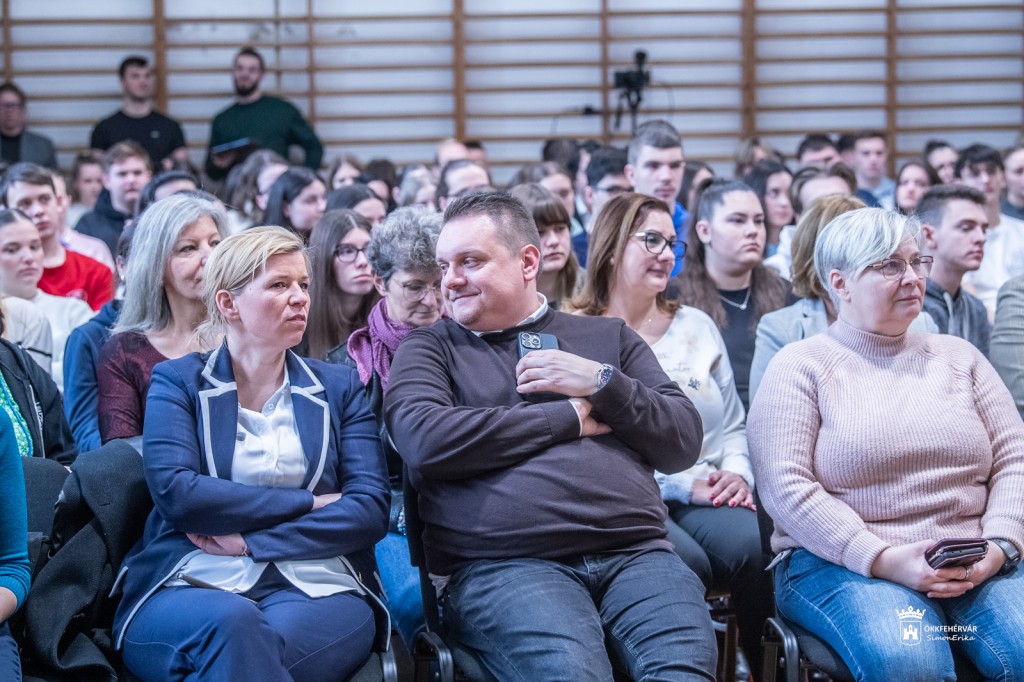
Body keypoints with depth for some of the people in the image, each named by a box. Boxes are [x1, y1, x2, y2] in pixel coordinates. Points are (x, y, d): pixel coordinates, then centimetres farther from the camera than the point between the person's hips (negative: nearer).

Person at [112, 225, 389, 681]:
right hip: (193, 584, 0)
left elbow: (370, 511, 3)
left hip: (316, 586, 1)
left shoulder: (339, 388, 16)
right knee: (232, 623, -38)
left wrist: (250, 539, -7)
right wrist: (309, 503, -4)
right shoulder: (177, 382, 11)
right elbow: (176, 492, -7)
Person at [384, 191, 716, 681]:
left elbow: (684, 443, 15)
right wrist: (569, 418, 0)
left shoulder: (608, 336, 23)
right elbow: (423, 440, -7)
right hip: (502, 566, -2)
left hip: (636, 554, 3)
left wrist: (603, 383, -2)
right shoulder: (429, 348, 15)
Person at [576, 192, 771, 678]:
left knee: (755, 548, -28)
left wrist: (738, 472, -2)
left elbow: (734, 423, 20)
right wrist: (681, 485, -13)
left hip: (708, 496, 4)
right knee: (687, 563, -34)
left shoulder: (695, 326, 18)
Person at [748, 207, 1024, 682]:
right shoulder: (799, 367, 4)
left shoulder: (959, 357, 18)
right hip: (841, 566, -4)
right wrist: (883, 560, -17)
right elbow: (785, 486, -7)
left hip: (975, 568, 4)